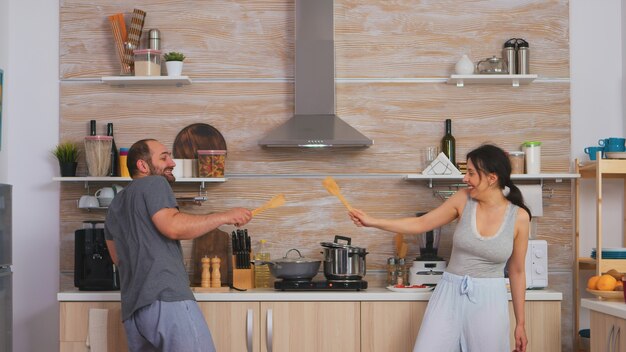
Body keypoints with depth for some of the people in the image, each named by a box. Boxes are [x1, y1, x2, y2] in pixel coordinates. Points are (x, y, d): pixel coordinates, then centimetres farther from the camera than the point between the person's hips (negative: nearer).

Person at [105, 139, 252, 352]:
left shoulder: (116, 205, 26)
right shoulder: (154, 184, 2)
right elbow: (173, 226, -14)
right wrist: (224, 217, -8)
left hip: (132, 309, 9)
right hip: (167, 298, -9)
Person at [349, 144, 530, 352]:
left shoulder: (519, 217, -6)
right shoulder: (463, 199, -2)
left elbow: (517, 272, 2)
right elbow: (421, 224, 5)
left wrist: (520, 323, 6)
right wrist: (372, 222, -2)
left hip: (488, 300, -1)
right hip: (450, 295, 2)